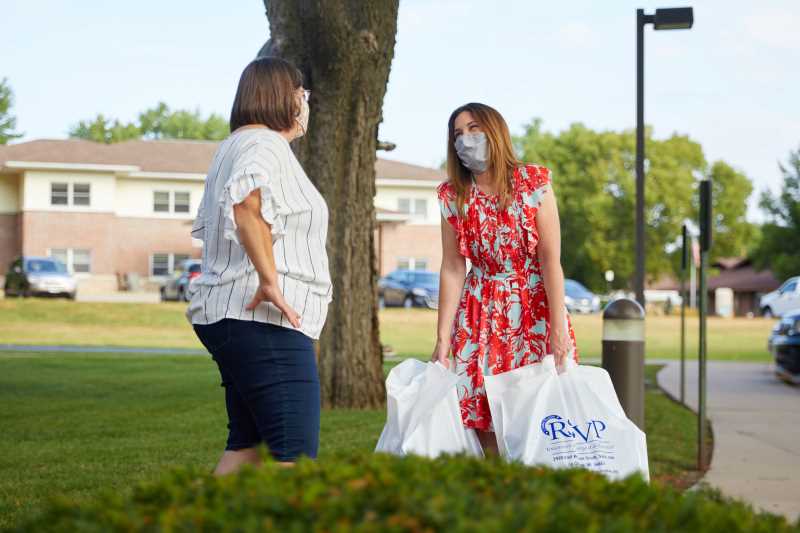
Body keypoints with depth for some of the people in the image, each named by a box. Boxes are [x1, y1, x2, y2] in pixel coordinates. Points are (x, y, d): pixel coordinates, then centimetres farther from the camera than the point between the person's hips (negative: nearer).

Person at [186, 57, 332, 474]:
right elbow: (246, 202, -31)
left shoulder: (232, 147, 23)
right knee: (294, 456, -13)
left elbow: (207, 227, 34)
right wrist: (269, 280, -29)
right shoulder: (266, 144, -9)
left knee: (247, 446, 13)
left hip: (227, 315, 11)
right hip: (265, 320, -11)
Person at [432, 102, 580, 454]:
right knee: (481, 419, -2)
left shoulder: (534, 183, -6)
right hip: (480, 315, 2)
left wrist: (558, 327, -16)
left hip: (535, 309, -2)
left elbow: (551, 260, -10)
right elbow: (452, 269, 0)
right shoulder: (452, 196, 2)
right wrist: (443, 339, -5)